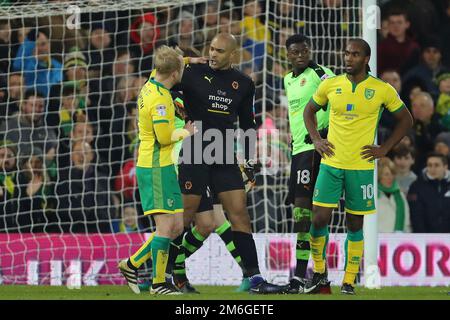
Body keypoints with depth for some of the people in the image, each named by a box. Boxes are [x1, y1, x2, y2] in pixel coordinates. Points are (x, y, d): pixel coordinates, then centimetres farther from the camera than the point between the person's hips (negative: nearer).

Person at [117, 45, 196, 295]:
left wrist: (185, 60, 24)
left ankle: (132, 264, 18)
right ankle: (158, 283, -1)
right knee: (166, 226, -6)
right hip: (157, 168, -10)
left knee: (176, 226, 11)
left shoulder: (150, 86, 8)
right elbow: (164, 138, -21)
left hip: (155, 166, 10)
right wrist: (185, 132, -3)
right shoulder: (160, 99, -20)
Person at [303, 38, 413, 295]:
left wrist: (384, 149, 0)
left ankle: (349, 282, 13)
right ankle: (319, 272, 14)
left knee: (355, 224, 5)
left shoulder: (382, 90, -4)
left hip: (362, 166, -1)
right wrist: (316, 140, 5)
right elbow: (309, 111, 18)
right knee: (320, 219, -6)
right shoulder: (330, 85, 2)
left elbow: (406, 120, 7)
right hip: (331, 164, 1)